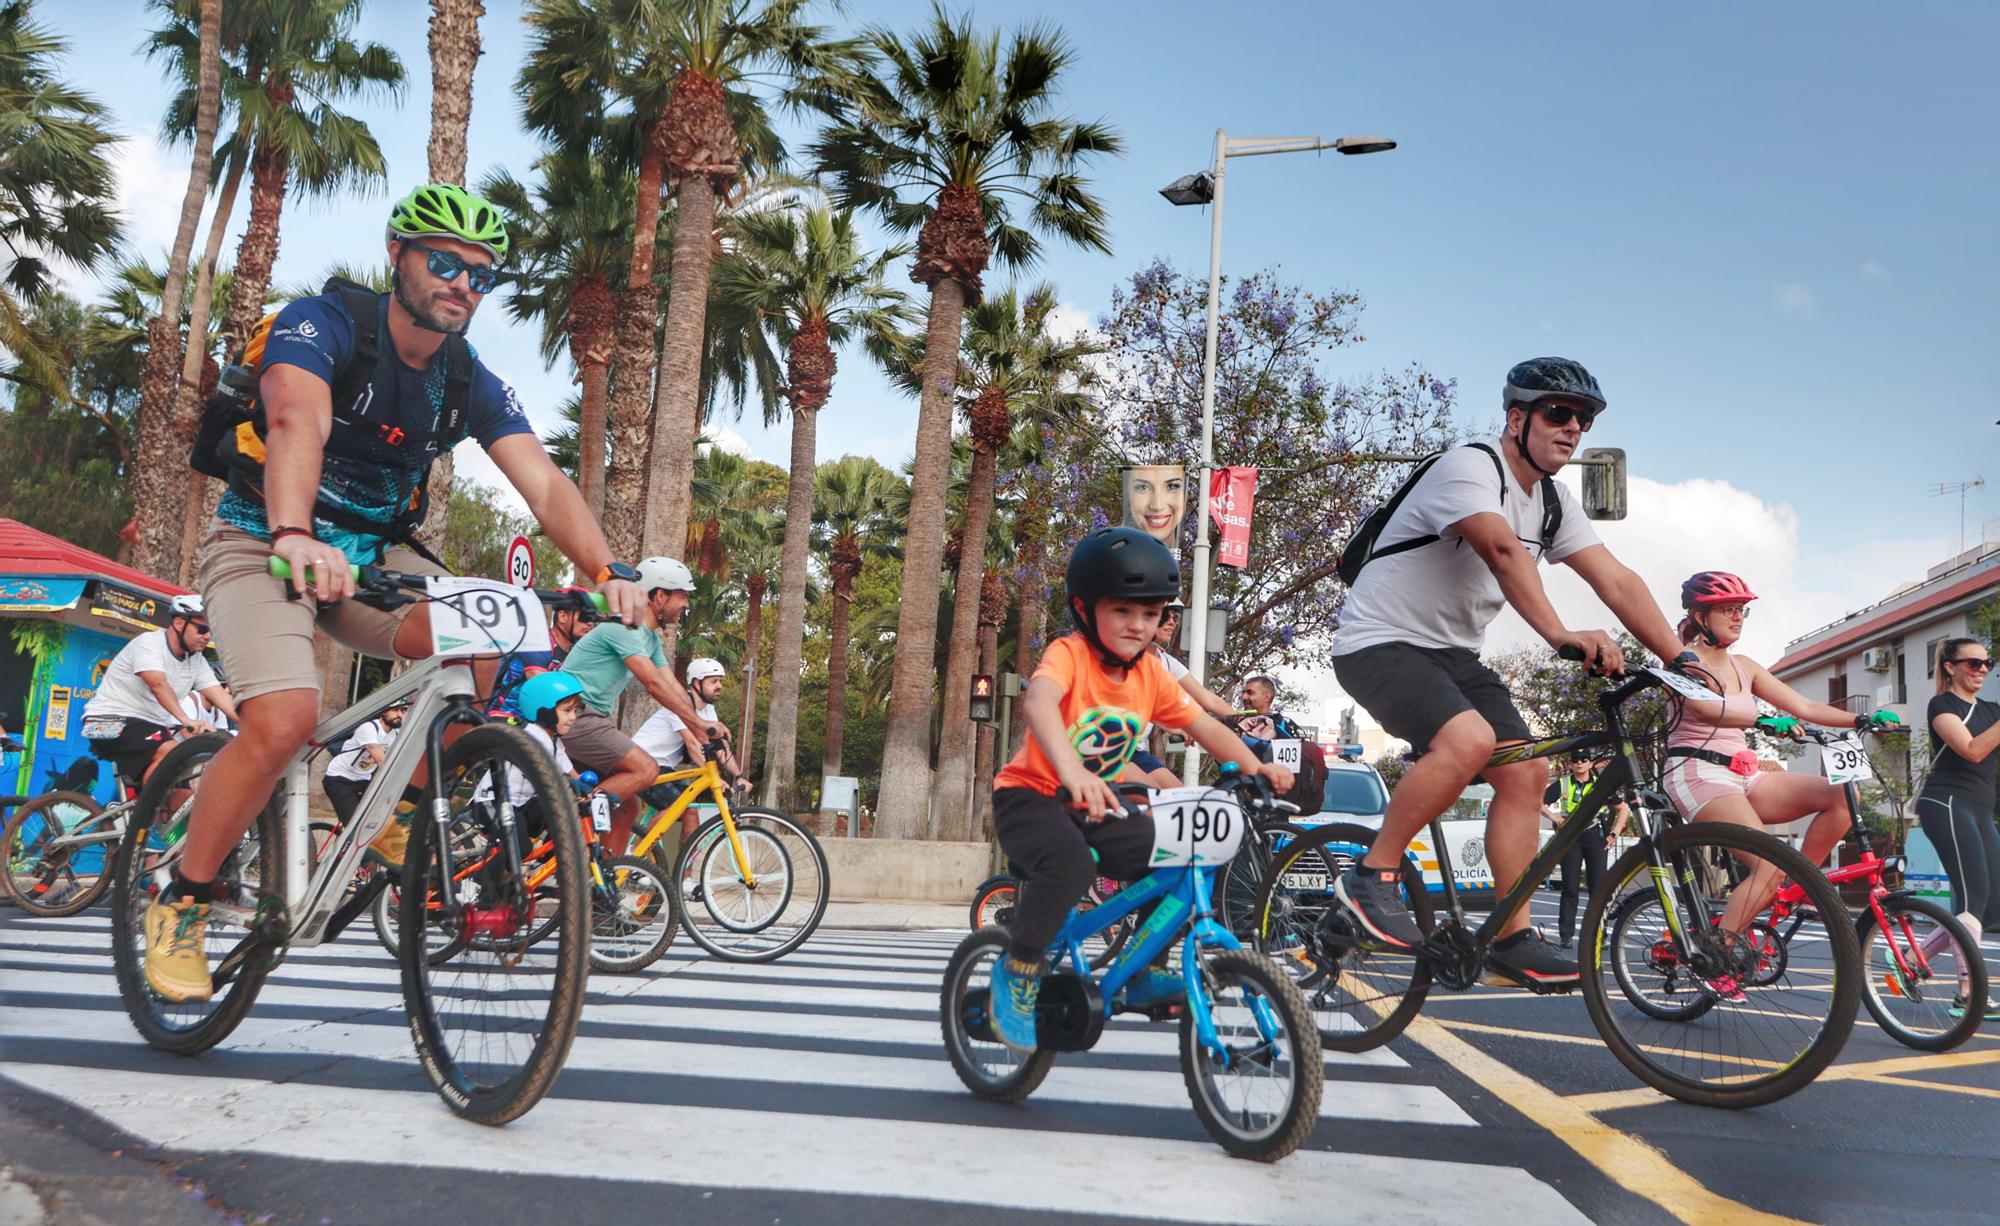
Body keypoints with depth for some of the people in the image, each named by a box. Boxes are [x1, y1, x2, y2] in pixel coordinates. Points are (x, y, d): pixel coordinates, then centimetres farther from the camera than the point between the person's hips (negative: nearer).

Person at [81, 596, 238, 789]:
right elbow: (158, 684, -33)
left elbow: (222, 697, -6)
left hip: (153, 725, 8)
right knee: (169, 752, -31)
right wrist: (186, 721, -47)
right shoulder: (149, 643, -16)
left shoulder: (197, 661, 3)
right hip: (112, 720, -8)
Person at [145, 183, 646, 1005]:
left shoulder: (472, 384, -2)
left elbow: (544, 483, -15)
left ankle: (396, 817, 1)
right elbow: (297, 422, -37)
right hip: (266, 544, -4)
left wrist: (607, 572, -33)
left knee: (495, 657, -23)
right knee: (284, 720, -28)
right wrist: (295, 535, -56)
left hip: (374, 555, 5)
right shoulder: (324, 323, -16)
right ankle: (181, 902, -3)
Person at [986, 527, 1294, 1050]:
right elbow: (1038, 701, -41)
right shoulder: (1070, 654, -20)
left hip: (1094, 806, 7)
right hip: (1030, 795, -6)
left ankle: (1139, 975, 14)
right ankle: (1018, 969, -10)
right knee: (1069, 862, -35)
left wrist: (1254, 766, -16)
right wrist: (1071, 771, -58)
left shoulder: (1151, 673, 0)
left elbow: (1202, 725, 3)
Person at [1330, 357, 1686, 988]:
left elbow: (1617, 581, 2)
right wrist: (1561, 635, -48)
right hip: (1380, 642, -9)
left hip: (1452, 652, 9)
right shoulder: (1470, 468, -18)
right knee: (1468, 739, -32)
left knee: (1527, 772, -2)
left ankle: (1512, 937, 7)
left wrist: (1681, 660, -7)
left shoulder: (1554, 503, 9)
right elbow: (1502, 551, -36)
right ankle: (1372, 877, -16)